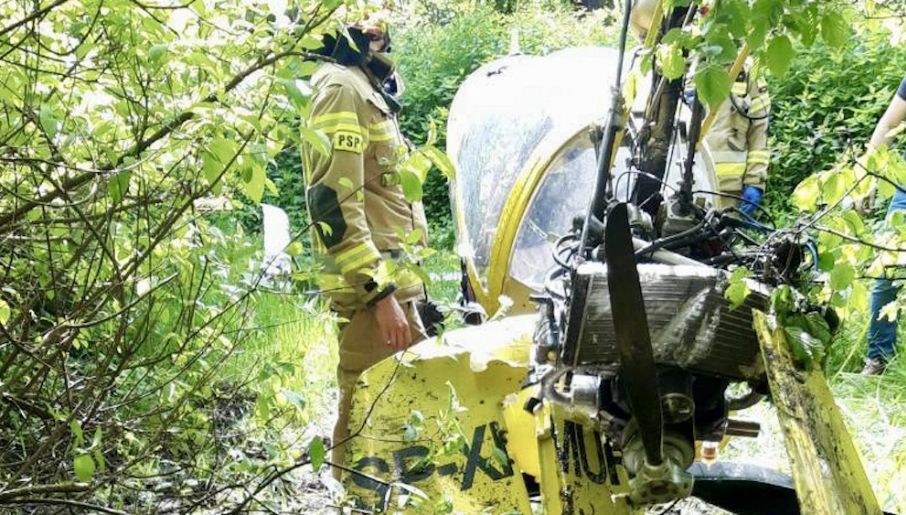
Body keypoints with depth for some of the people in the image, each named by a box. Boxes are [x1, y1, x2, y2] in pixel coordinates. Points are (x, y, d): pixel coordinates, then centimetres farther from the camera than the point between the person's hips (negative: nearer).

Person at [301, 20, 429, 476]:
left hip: (390, 284, 10)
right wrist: (380, 292, -24)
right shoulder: (342, 89, -9)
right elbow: (334, 203, -20)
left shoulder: (367, 93, 22)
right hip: (373, 289, -10)